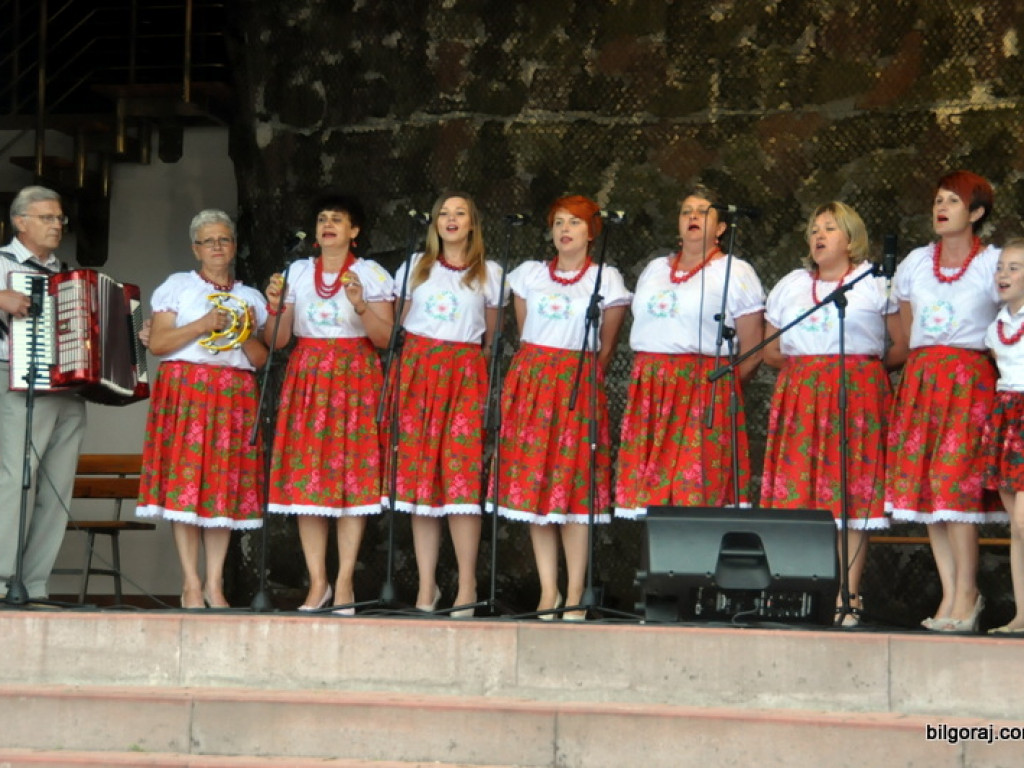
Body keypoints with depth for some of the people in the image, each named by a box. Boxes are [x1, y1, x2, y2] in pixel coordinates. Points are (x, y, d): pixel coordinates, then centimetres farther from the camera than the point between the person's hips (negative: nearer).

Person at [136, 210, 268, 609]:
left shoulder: (250, 297, 18)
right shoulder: (178, 286, 9)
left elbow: (261, 360, 13)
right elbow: (157, 343, -2)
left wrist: (247, 335, -6)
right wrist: (203, 325, -11)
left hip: (235, 396, 3)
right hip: (186, 392, -3)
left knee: (227, 483, -3)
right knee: (185, 478, -9)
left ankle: (215, 583, 1)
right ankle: (191, 584, -7)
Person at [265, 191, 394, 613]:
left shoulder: (371, 274, 5)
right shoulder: (296, 273, 12)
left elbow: (384, 337, -3)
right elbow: (277, 340, 10)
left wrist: (360, 306, -18)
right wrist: (275, 307, -8)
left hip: (354, 378, -3)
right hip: (306, 378, 3)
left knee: (353, 475, -7)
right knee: (305, 475, -3)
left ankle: (344, 583, -3)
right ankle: (317, 583, 2)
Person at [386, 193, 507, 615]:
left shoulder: (489, 274, 9)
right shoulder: (416, 266, 13)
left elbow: (492, 338, 13)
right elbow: (397, 324, 15)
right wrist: (407, 368, 6)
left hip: (464, 374, -2)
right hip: (417, 371, 2)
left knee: (461, 473, -10)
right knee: (418, 473, -2)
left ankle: (467, 587, -6)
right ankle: (426, 586, 3)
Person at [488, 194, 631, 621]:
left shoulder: (606, 278, 5)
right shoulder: (529, 274, 12)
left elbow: (606, 349, 8)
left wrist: (584, 379, 6)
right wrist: (537, 372, 13)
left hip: (579, 386, -3)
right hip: (530, 379, 3)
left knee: (575, 484, -8)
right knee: (532, 483, -1)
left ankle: (575, 595, -6)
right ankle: (548, 591, 2)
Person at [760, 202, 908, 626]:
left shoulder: (875, 284, 8)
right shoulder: (789, 285, 19)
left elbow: (903, 349, 4)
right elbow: (770, 351, 19)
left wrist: (861, 366, 7)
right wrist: (804, 366, 9)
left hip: (857, 397, -3)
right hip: (799, 397, 3)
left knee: (851, 491, -7)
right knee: (795, 491, -5)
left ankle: (848, 597, -6)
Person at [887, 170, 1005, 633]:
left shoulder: (993, 264, 0)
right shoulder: (915, 263, 13)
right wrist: (920, 369, 14)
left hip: (970, 379, -5)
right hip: (920, 378, 5)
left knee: (955, 483, -13)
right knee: (923, 485, 0)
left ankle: (965, 596, -6)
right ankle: (952, 594, 5)